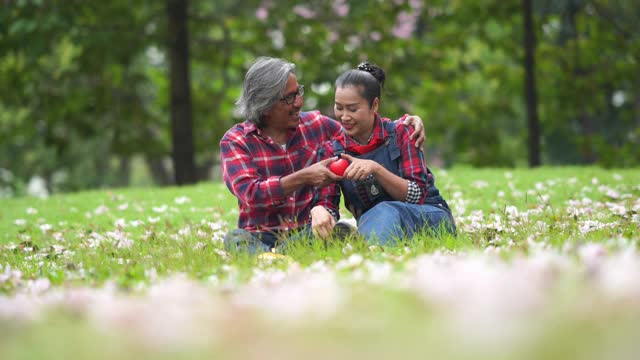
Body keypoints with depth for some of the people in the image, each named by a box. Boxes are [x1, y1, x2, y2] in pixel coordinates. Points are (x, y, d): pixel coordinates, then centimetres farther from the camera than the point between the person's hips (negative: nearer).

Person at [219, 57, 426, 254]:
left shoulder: (315, 124, 11)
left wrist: (403, 125, 7)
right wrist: (304, 177, -21)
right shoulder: (234, 141, 0)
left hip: (308, 232, 3)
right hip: (261, 235, -2)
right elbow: (250, 194, -14)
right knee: (236, 240, -36)